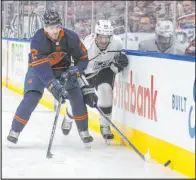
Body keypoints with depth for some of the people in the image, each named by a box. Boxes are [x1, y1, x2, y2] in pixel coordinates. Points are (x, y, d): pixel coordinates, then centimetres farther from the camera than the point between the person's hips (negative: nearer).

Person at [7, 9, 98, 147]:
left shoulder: (71, 37, -22)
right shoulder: (38, 40, -31)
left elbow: (83, 58, -9)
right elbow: (42, 69, -38)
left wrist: (74, 71, -28)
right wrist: (55, 87, -48)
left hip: (62, 69, 3)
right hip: (38, 68, -2)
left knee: (77, 96, -12)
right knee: (31, 98, -19)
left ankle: (84, 132, 5)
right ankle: (14, 131, -3)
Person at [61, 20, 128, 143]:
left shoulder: (117, 43, -26)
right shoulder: (87, 46, -37)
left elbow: (116, 68, -9)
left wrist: (119, 63, -32)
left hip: (105, 70, 1)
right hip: (86, 73, -1)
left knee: (105, 89, -26)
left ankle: (105, 126, -8)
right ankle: (68, 119, 44)